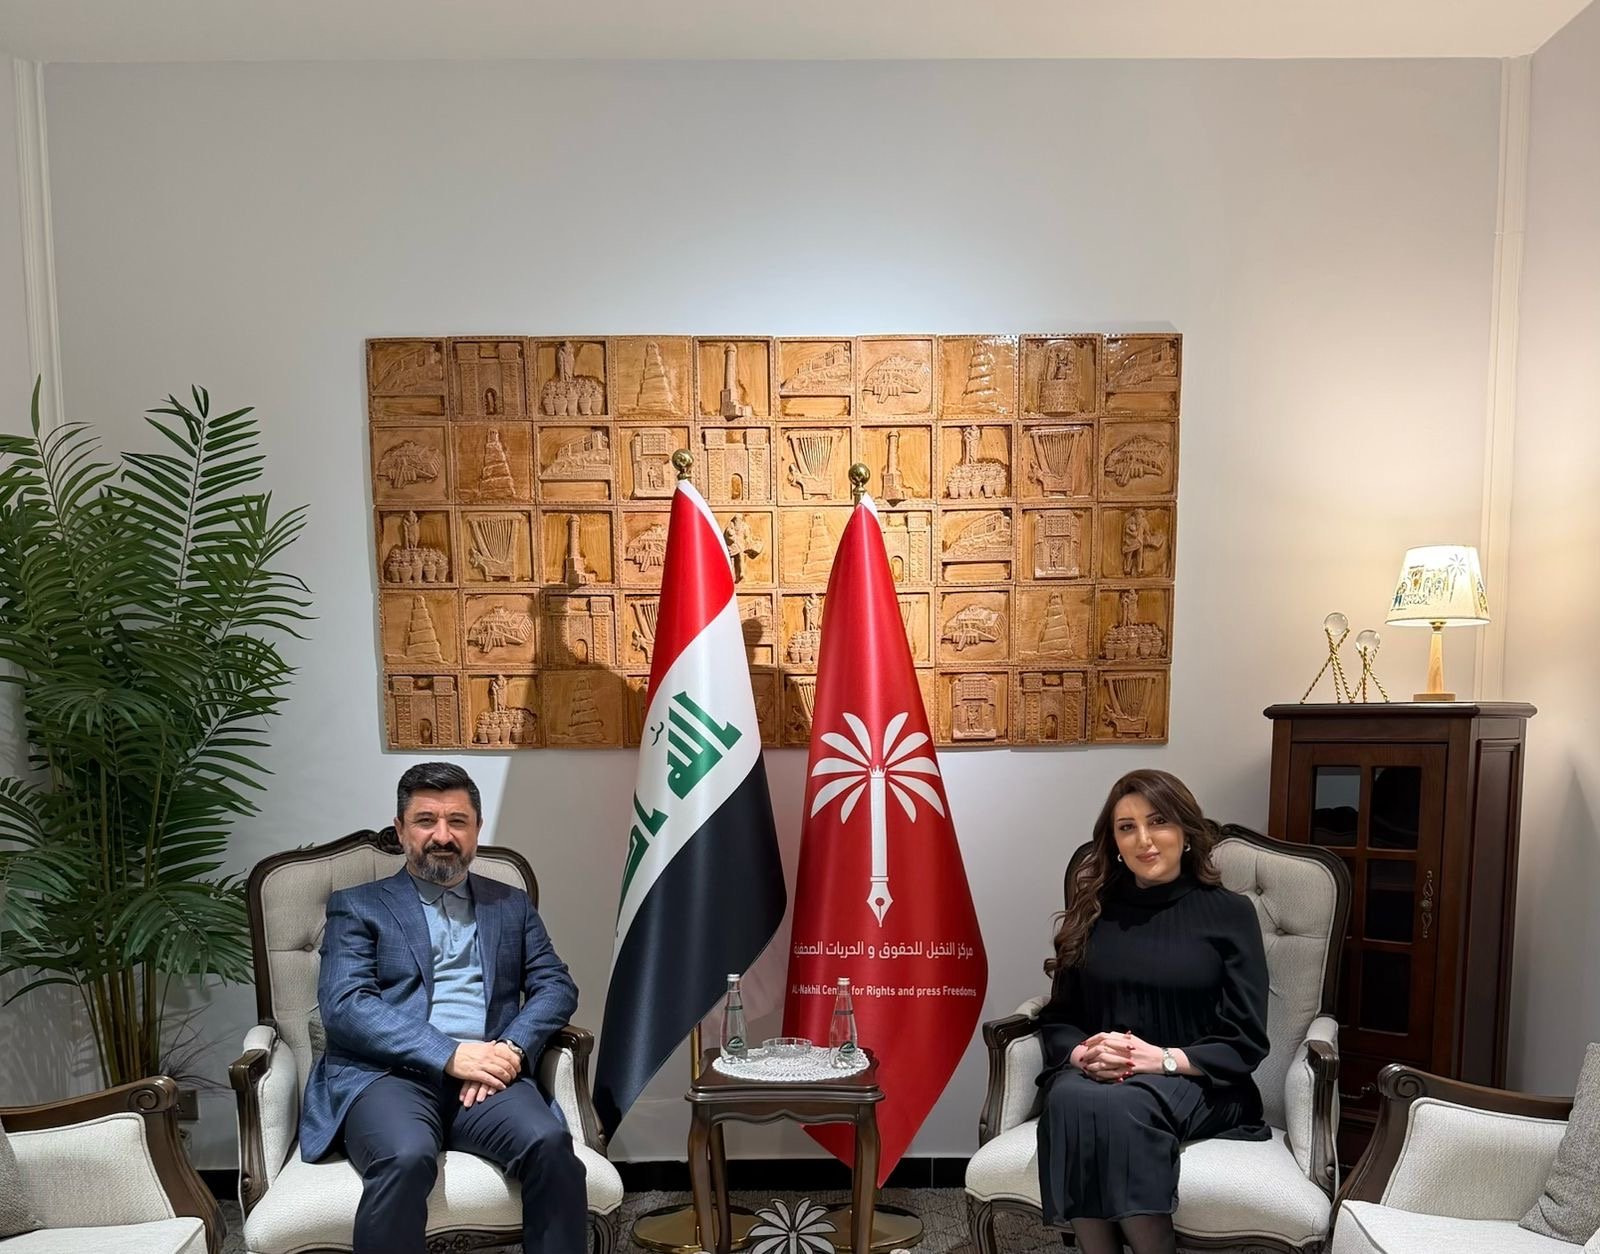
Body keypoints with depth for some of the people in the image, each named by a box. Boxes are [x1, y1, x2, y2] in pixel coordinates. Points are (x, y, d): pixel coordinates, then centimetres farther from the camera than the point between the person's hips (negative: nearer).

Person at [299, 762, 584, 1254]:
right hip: (387, 1073, -2)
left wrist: (512, 1048, -10)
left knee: (550, 1143, -29)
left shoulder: (512, 905, 21)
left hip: (486, 1074, 2)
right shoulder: (357, 906, 11)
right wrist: (449, 1055, -15)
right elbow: (344, 1006, -3)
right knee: (406, 1158, -34)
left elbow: (556, 986, 12)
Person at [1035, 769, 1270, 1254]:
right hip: (1091, 1076, 2)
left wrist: (1164, 1059, -16)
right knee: (1071, 1100, -35)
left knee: (1117, 1106, -36)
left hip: (1195, 1085, -2)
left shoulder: (1229, 913, 4)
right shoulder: (1092, 911, 11)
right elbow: (1057, 1019, 12)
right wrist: (1082, 1054, -11)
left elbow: (1245, 1044, -1)